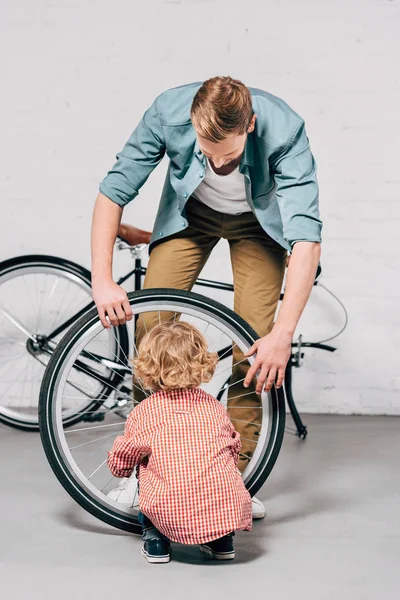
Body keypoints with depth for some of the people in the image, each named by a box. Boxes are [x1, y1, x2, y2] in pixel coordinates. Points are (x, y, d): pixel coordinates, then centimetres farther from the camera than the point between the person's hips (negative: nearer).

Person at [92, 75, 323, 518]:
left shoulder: (284, 129, -38)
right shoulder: (168, 112, -33)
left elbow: (307, 237, -41)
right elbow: (113, 191, -23)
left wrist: (283, 334, -47)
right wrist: (102, 281, -31)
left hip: (258, 221, -1)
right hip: (190, 211, 1)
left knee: (253, 341, -14)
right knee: (152, 323, -12)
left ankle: (236, 474, -1)